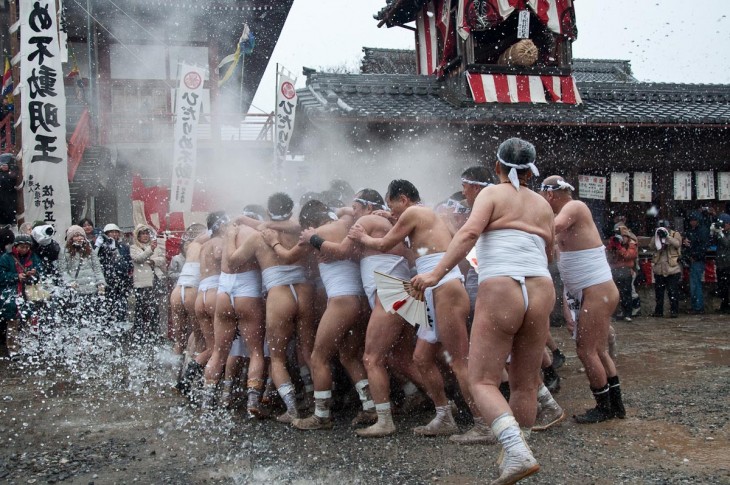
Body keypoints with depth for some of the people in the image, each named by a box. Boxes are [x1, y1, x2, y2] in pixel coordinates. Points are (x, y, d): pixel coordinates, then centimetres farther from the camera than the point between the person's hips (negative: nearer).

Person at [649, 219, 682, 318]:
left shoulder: (675, 234, 0)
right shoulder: (656, 236, 10)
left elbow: (677, 244, -20)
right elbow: (651, 246, -5)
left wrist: (667, 236, -27)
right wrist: (656, 236, -16)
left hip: (672, 269, -4)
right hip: (659, 268, 4)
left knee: (673, 291, -4)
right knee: (658, 292, 10)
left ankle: (674, 311, 2)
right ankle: (658, 311, 18)